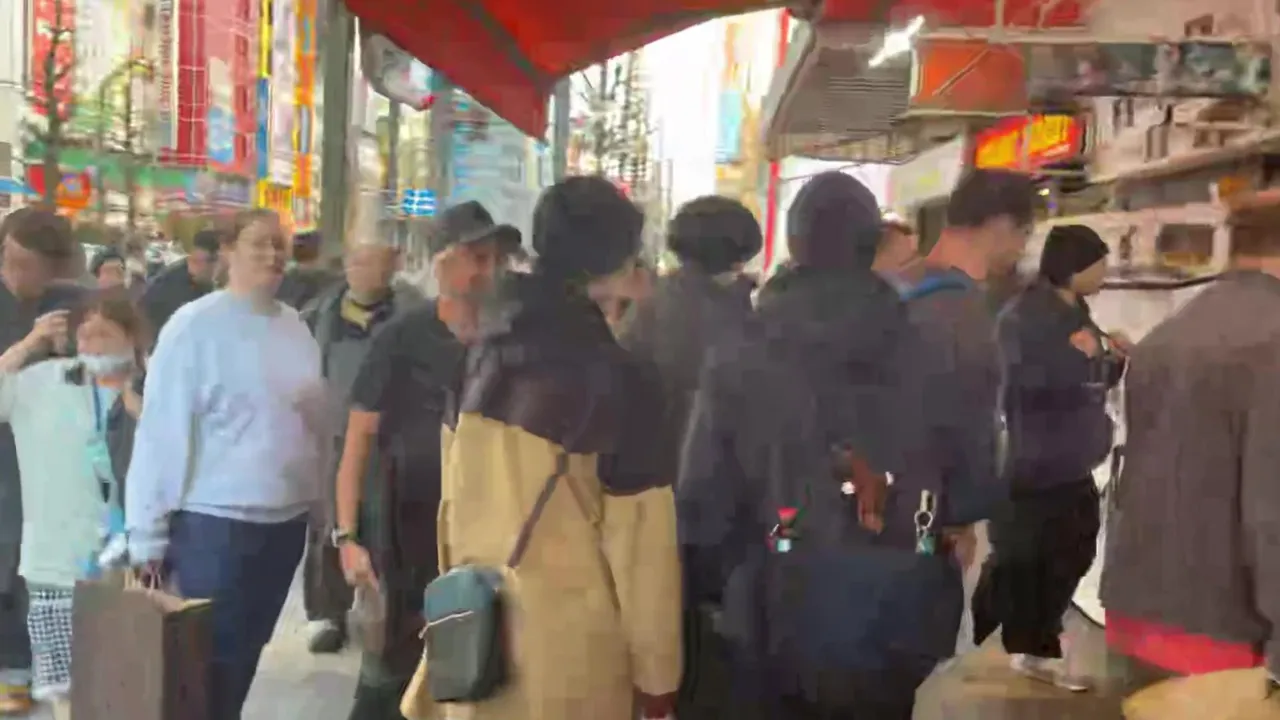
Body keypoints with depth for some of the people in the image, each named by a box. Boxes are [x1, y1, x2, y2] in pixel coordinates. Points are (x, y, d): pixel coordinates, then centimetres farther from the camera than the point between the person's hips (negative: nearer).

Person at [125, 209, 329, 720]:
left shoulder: (295, 325, 6)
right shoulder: (194, 326, -12)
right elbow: (162, 432, -13)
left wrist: (319, 495, 13)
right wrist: (148, 535, -12)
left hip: (287, 518, 6)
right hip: (216, 520, -6)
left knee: (248, 650, 19)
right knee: (215, 657, 5)